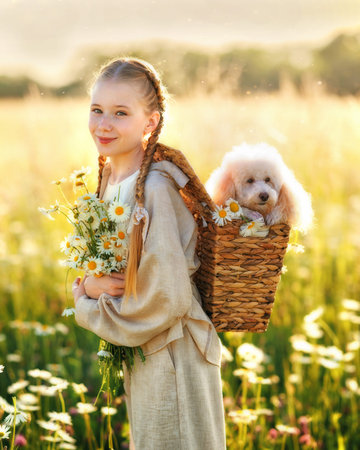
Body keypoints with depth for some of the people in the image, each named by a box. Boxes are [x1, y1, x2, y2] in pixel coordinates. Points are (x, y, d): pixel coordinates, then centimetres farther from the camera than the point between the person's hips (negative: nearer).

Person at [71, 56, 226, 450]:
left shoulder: (155, 189, -23)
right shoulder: (109, 179, 4)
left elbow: (165, 299, -23)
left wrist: (86, 308, -11)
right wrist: (89, 283, -11)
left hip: (173, 356, -9)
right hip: (138, 354, 9)